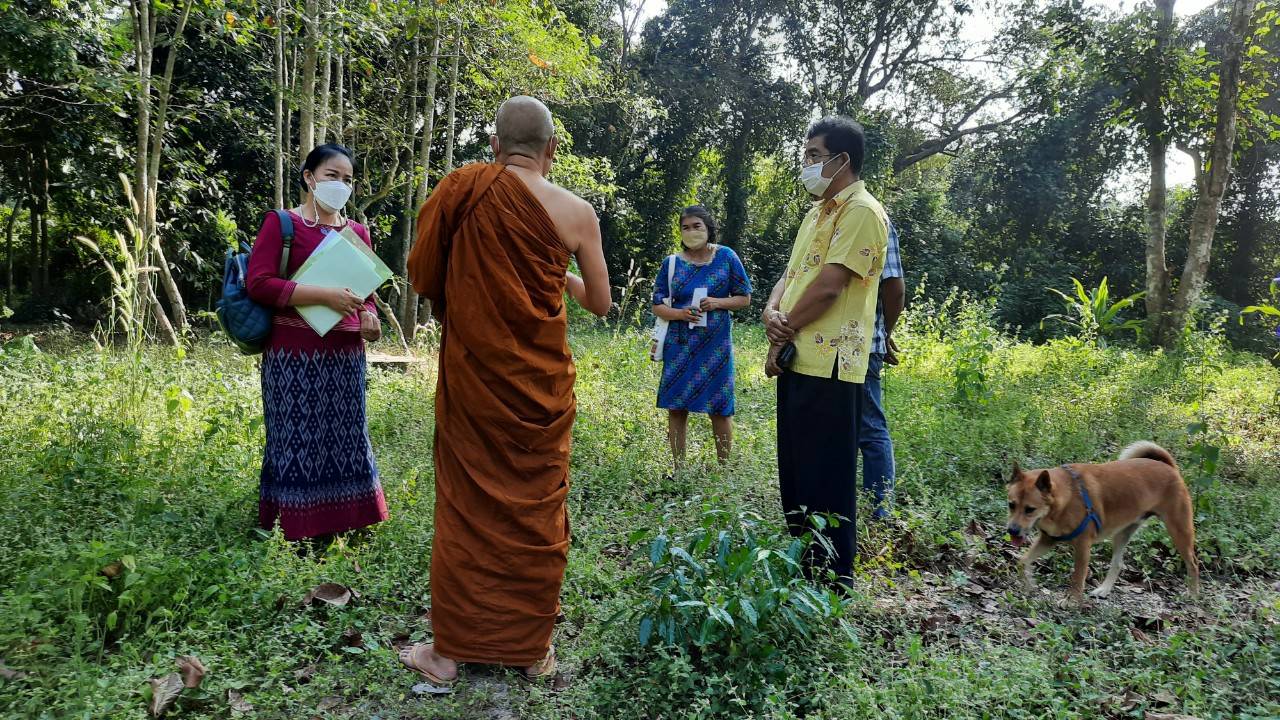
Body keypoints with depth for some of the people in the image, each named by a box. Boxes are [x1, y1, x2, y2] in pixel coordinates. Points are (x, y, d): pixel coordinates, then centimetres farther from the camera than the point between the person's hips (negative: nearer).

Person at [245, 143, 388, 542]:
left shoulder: (357, 232, 14)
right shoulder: (281, 223, -2)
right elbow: (258, 283, -11)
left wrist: (368, 318, -2)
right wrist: (324, 295, -19)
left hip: (345, 356, 5)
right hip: (295, 355, -5)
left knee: (344, 440, 10)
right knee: (296, 441, 1)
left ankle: (338, 534, 24)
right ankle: (293, 537, 15)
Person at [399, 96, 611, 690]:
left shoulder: (461, 189, -4)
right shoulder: (576, 212, -4)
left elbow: (421, 275, 0)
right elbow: (600, 304, 4)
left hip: (470, 371, 0)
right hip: (540, 379, 0)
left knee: (466, 505, 10)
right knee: (536, 507, 11)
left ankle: (448, 652, 20)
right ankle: (532, 648, 24)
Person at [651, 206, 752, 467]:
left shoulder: (726, 257, 0)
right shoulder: (671, 263, 2)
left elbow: (744, 298, 4)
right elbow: (657, 306, 4)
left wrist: (718, 303, -14)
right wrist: (681, 313, -16)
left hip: (715, 345, -1)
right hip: (679, 346, 1)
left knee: (719, 409, 3)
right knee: (676, 407, 3)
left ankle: (723, 468, 17)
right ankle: (678, 468, 16)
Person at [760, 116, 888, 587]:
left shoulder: (862, 212, -9)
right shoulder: (817, 212, 20)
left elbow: (828, 286, -17)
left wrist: (785, 333, -8)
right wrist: (772, 312, -6)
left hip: (828, 364, -9)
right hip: (796, 361, 10)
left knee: (826, 476, -2)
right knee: (795, 469, 16)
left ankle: (835, 574, 11)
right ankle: (802, 561, 30)